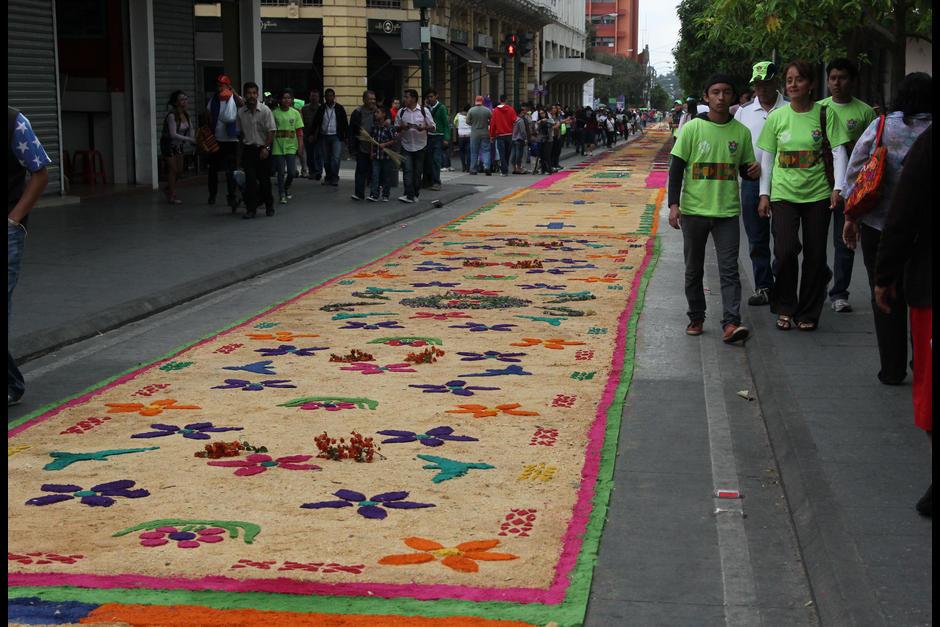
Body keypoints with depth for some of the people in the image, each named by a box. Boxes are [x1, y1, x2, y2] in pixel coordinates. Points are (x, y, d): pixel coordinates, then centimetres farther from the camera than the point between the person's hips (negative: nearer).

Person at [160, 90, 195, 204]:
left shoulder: (185, 115, -3)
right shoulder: (172, 116, -25)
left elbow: (190, 129, 5)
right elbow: (173, 134, -30)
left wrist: (194, 139, -15)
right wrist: (189, 139, -32)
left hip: (178, 145, 7)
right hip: (168, 144, -7)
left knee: (179, 169, 11)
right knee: (173, 169, -5)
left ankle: (168, 189, 34)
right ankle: (172, 196, 4)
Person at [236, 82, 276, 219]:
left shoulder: (265, 110, -7)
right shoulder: (241, 112, 4)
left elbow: (271, 131, -9)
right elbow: (240, 132, 14)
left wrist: (266, 147, -16)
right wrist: (241, 149, 11)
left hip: (263, 149, -2)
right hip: (248, 149, 2)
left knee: (264, 179, 6)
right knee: (250, 179, -6)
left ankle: (269, 205, 23)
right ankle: (251, 209, -5)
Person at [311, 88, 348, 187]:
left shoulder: (339, 108, 2)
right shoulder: (321, 109, 7)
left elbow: (345, 123, 5)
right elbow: (315, 122, 11)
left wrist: (346, 136, 1)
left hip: (336, 137, -2)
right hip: (324, 137, 3)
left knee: (336, 158, -13)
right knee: (326, 159, 7)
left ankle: (334, 178, -4)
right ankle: (328, 178, 17)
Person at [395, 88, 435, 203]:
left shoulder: (424, 111, -1)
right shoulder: (401, 111, 4)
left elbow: (432, 127, 1)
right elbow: (396, 128, 10)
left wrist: (424, 127, -21)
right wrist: (402, 127, -13)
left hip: (420, 146, -1)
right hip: (406, 146, 1)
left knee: (418, 172, 7)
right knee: (407, 170, -11)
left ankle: (415, 194, 20)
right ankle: (409, 195, -16)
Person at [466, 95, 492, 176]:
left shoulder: (471, 110, -6)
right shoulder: (487, 110, -5)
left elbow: (467, 121, -2)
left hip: (474, 134, 0)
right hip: (485, 133, 0)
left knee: (474, 152, 8)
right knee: (485, 150, 4)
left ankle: (473, 169, 11)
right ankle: (486, 166, -15)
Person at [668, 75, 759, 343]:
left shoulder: (741, 132, 4)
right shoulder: (692, 128, -3)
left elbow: (744, 169, 15)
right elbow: (677, 167, -2)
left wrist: (753, 171, -10)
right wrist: (674, 204, -11)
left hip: (727, 211, 1)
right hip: (694, 210, -1)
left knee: (729, 270, -8)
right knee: (694, 269, 10)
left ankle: (731, 324, -13)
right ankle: (696, 318, 24)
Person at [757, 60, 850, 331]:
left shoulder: (824, 114, -1)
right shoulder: (776, 117, 3)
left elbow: (838, 151, -1)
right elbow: (767, 158, 8)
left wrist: (838, 187, -10)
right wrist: (764, 194, 6)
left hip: (817, 194, 0)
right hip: (783, 194, 0)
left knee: (815, 255, 4)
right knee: (785, 250, -14)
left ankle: (808, 313, 19)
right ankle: (785, 308, 6)